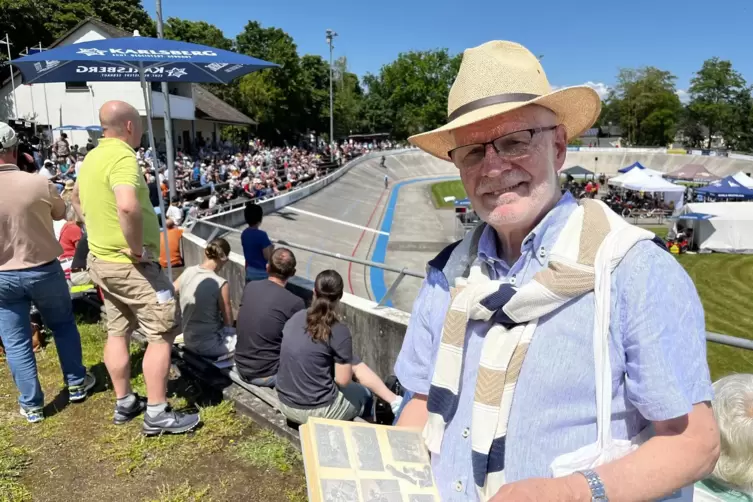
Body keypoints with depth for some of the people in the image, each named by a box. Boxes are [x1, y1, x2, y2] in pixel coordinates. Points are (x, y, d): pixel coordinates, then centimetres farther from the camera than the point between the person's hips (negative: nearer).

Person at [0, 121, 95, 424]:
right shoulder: (39, 184, -16)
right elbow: (60, 213, 4)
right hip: (44, 270, 0)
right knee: (64, 325, 20)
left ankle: (32, 405, 20)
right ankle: (76, 384, 30)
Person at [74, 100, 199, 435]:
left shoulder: (93, 157, 10)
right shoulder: (122, 157, -21)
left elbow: (77, 196, 28)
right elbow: (128, 207, -39)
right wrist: (136, 248, -26)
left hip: (101, 260, 10)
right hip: (130, 265, -10)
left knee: (117, 332, 17)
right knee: (162, 334, 0)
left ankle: (124, 403, 30)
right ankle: (157, 415, 7)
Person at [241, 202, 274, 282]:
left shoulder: (244, 234, 0)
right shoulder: (261, 235, -23)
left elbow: (249, 253, 9)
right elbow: (267, 257, -20)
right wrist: (271, 247, -2)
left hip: (249, 271, 7)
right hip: (262, 273, -7)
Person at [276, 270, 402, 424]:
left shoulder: (295, 319, -3)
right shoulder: (339, 332, -20)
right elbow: (343, 380, -14)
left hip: (286, 405, 6)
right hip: (317, 411, -6)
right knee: (365, 394, 23)